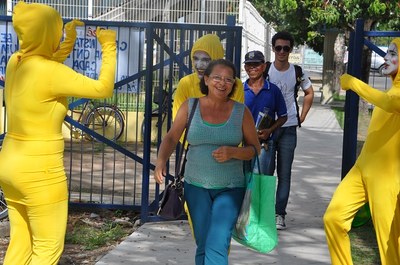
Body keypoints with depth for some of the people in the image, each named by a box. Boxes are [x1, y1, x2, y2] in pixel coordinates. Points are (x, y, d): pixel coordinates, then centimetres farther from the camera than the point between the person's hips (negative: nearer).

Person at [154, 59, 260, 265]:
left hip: (230, 188, -1)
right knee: (203, 244, 7)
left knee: (217, 244, -14)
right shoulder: (190, 107, 1)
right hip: (196, 186, 2)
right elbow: (171, 138, 1)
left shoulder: (241, 112, -1)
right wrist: (161, 161, -18)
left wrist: (232, 152, -17)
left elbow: (254, 148, 3)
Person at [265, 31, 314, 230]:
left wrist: (302, 116, 8)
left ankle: (280, 213, 7)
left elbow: (309, 93, 16)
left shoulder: (297, 72, 2)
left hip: (289, 128, 1)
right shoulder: (265, 71, -2)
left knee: (284, 173, 2)